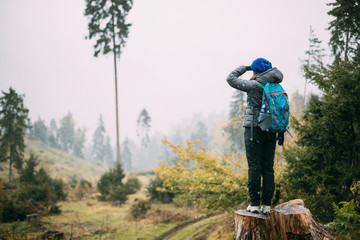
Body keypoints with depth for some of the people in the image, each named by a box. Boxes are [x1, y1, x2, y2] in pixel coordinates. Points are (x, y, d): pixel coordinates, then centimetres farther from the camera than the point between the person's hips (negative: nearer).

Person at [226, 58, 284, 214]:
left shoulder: (254, 86, -10)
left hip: (254, 130, -5)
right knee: (268, 168, 7)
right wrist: (281, 132, 15)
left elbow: (231, 79, -3)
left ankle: (255, 204, -2)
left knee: (254, 167, -2)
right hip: (271, 131, 5)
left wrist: (243, 68, 12)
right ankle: (267, 204, 8)